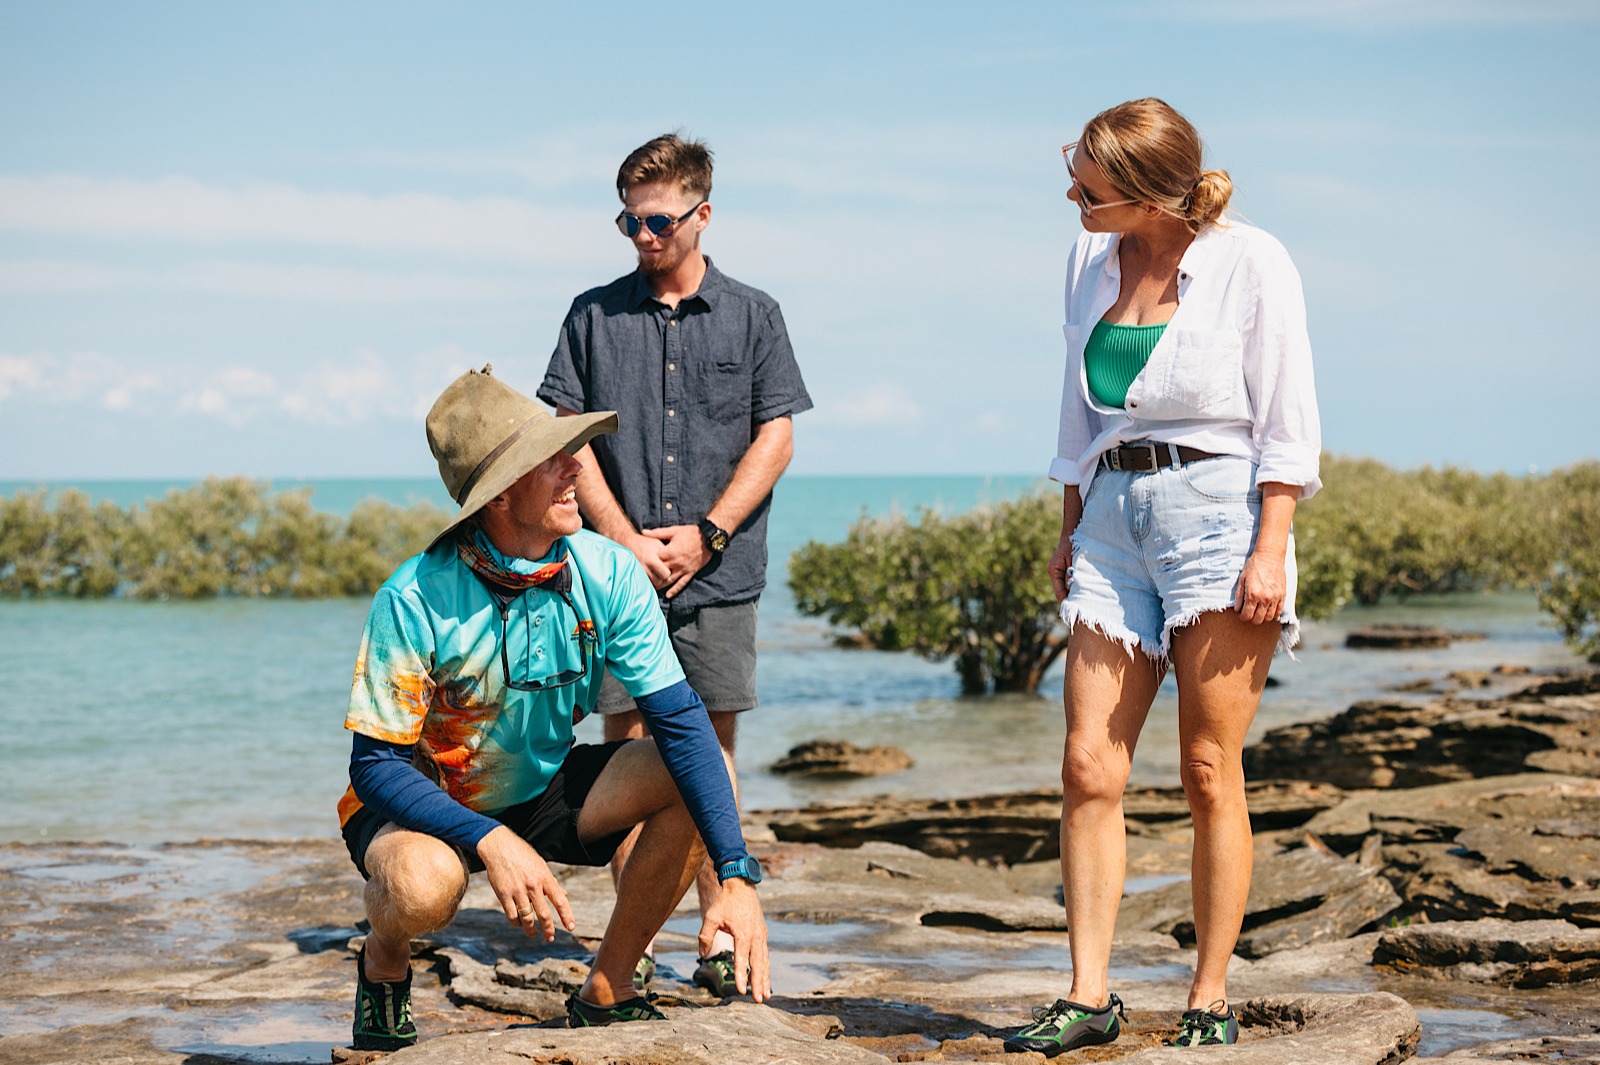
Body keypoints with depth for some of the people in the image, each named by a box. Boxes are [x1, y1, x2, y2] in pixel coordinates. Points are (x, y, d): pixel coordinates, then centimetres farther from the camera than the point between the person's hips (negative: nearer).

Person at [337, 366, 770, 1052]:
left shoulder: (608, 575, -15)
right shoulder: (416, 599, -27)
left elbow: (680, 720, -19)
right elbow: (375, 763, -24)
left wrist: (737, 877, -30)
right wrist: (492, 841, -40)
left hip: (546, 790, 5)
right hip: (423, 804, -4)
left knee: (695, 779, -20)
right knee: (423, 883, -39)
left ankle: (603, 996, -2)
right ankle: (384, 967, 0)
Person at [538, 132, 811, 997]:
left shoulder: (752, 316, 8)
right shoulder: (596, 315, 8)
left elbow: (775, 439, 3)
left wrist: (704, 535, -7)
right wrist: (629, 541, -6)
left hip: (719, 571, 0)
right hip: (619, 569, 0)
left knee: (709, 751, 4)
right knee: (628, 746, -1)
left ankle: (720, 935, 9)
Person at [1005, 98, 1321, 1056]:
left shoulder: (1250, 262, -6)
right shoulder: (1091, 262, 11)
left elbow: (1288, 421, -6)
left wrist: (1270, 549, -13)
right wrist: (1069, 533, 19)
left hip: (1218, 509, -5)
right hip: (1115, 512, 5)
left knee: (1211, 772, -3)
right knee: (1089, 767, -3)